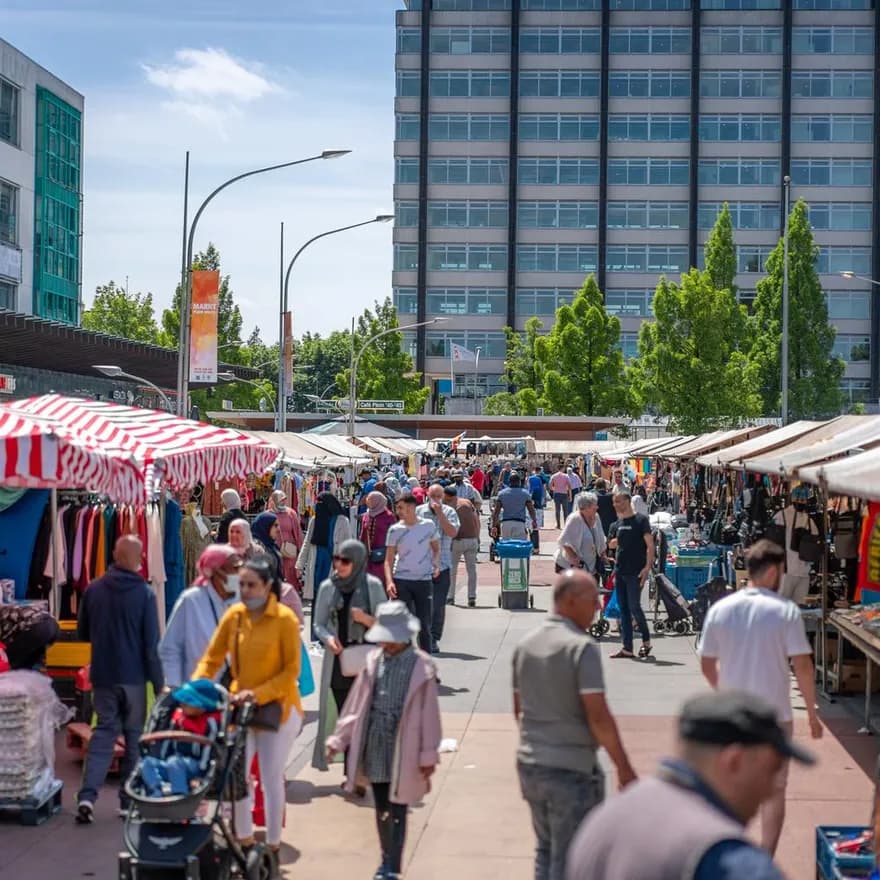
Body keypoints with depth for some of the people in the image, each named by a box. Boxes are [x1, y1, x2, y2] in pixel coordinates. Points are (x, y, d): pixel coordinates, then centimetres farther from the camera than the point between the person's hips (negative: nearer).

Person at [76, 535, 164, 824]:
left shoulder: (93, 590, -3)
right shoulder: (145, 594, -12)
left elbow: (82, 633, 9)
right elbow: (152, 644, -11)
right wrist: (159, 683, -5)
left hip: (102, 676, 3)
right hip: (133, 677, -3)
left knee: (103, 732, 9)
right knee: (135, 737, 10)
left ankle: (87, 796, -7)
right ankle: (129, 802, 13)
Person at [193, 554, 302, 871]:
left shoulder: (285, 619, -13)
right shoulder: (233, 615, -1)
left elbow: (291, 671, -13)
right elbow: (212, 658, 3)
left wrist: (259, 694, -22)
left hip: (276, 708, -4)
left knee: (271, 780, 5)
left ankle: (273, 848, 19)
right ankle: (244, 842, 22)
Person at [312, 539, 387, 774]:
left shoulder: (372, 586, -2)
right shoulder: (328, 587, 4)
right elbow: (319, 624, 9)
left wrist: (366, 619, -17)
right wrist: (328, 638, -12)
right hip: (338, 660, 2)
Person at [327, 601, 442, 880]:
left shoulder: (422, 667, -9)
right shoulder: (374, 661, 4)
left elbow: (429, 714, -7)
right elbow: (356, 705, 8)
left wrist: (429, 754, -7)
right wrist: (339, 739, 6)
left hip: (403, 751, -4)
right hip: (374, 748, 5)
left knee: (397, 811, 0)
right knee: (381, 809, 16)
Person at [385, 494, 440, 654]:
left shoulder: (428, 526, 1)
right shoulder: (395, 530, 0)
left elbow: (436, 548, 15)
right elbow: (389, 559, 1)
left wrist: (435, 564, -4)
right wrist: (389, 581, -13)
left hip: (424, 580, 1)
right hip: (401, 581, -1)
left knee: (424, 623, 5)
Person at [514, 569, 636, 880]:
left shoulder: (525, 645, 7)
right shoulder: (582, 647, -16)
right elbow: (597, 716, -19)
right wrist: (623, 767, -12)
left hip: (529, 763, 7)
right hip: (571, 768, -7)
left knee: (546, 849, 20)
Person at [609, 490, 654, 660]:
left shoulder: (641, 520, -6)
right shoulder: (619, 521, 14)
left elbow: (650, 545, -9)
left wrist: (647, 567, -18)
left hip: (635, 572, -7)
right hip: (620, 572, 7)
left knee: (634, 607, -9)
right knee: (623, 609, 6)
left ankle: (646, 640, 10)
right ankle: (627, 647, 8)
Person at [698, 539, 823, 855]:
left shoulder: (719, 610, -1)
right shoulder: (785, 611, -11)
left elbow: (707, 665, 5)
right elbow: (802, 665, -12)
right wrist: (812, 713, -2)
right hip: (773, 714, -3)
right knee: (774, 789, 9)